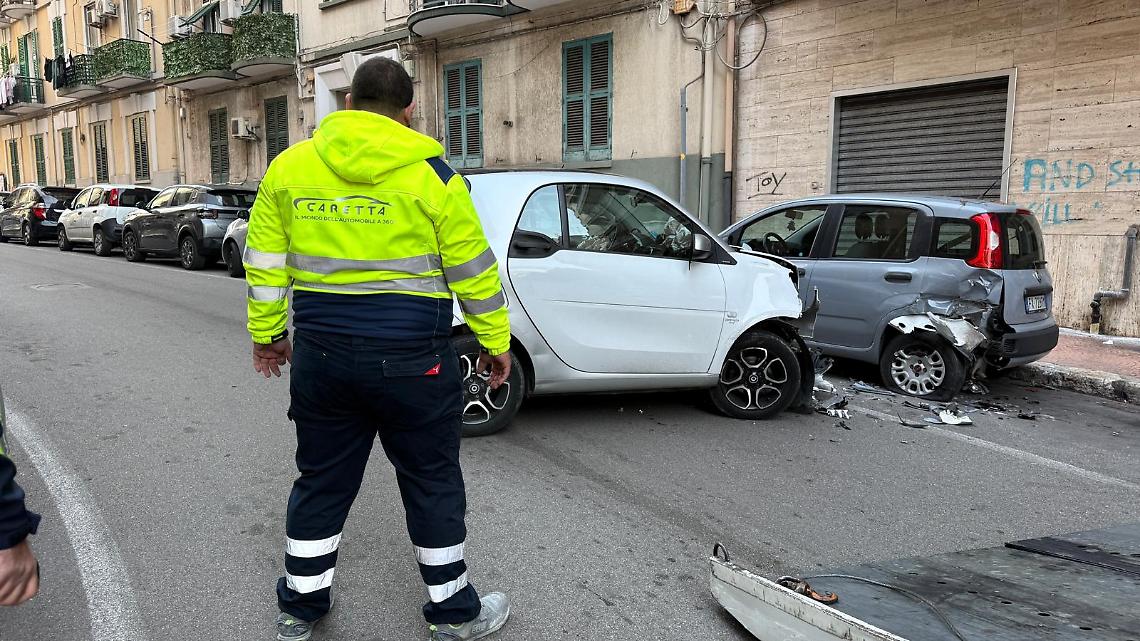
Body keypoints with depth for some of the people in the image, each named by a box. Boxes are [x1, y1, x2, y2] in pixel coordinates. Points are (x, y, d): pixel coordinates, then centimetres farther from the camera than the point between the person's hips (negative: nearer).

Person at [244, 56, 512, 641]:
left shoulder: (288, 167, 3)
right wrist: (495, 341, 8)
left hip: (321, 353, 4)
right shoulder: (430, 175, -7)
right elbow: (474, 271, -3)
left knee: (321, 482, 19)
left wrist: (266, 333, 20)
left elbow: (264, 263, 8)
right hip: (410, 358, -3)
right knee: (432, 484, 11)